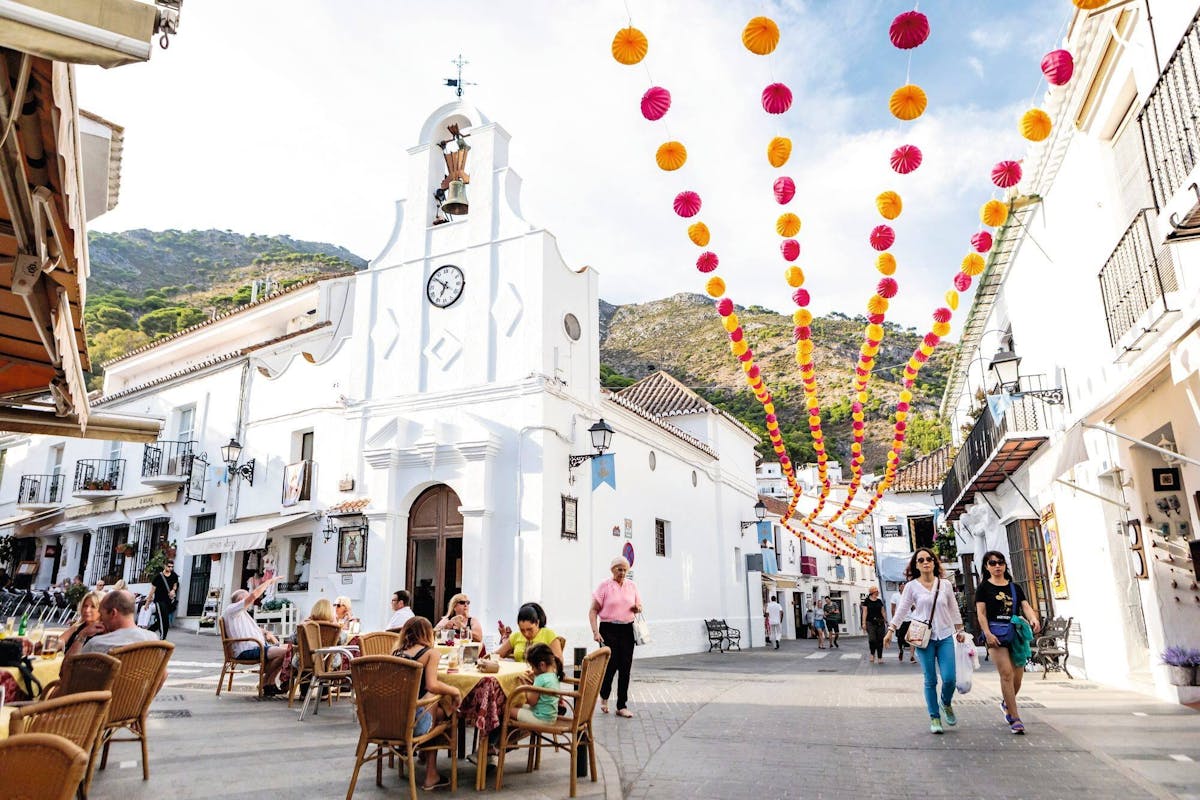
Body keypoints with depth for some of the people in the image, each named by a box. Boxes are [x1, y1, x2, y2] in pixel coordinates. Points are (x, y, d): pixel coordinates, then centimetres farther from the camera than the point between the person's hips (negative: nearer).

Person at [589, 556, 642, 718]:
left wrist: (638, 608, -3)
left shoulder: (631, 586, 10)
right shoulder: (604, 586, -3)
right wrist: (595, 631, -14)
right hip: (609, 629, -4)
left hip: (627, 630, 4)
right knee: (610, 665, -6)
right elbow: (593, 610, -4)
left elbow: (639, 606, 21)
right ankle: (604, 696, 23)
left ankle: (622, 706, 12)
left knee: (625, 668, 2)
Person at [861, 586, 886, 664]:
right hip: (870, 623, -4)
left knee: (880, 640, 2)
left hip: (880, 622, 4)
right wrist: (864, 623, -9)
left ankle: (879, 657, 10)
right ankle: (872, 654, 8)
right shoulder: (867, 601, 0)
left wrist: (886, 621, 11)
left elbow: (882, 612, 16)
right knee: (872, 639, -16)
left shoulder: (879, 601, 12)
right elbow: (865, 612, -3)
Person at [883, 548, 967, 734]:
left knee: (949, 678, -6)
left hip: (945, 636, 1)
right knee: (930, 680, 1)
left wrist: (959, 630, 15)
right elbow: (902, 610, 2)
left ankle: (946, 704, 25)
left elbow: (954, 610, 15)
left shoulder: (945, 585, 6)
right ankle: (934, 717, 15)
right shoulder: (911, 586, 0)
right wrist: (891, 630, -4)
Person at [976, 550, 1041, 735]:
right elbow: (981, 613, -3)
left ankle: (1007, 704, 36)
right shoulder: (984, 588, 4)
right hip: (996, 633, -4)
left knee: (1018, 675, 7)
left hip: (1016, 632, 4)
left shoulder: (1015, 587, 15)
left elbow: (1026, 606, 2)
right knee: (1006, 673, -13)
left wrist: (1033, 619, -20)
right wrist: (988, 634, -16)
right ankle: (1015, 718, -6)